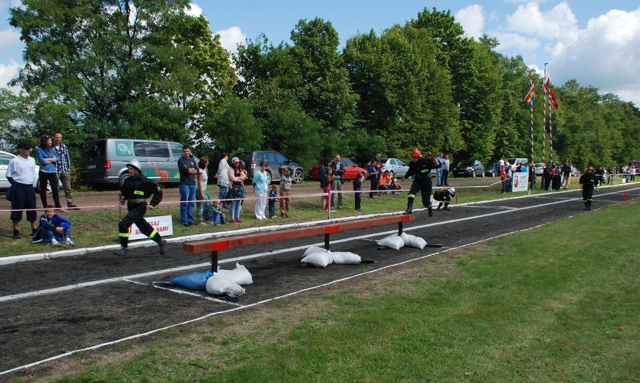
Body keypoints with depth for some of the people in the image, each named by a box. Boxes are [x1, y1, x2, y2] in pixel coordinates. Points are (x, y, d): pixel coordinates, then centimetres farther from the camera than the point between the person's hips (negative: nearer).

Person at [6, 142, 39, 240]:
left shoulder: (32, 160, 10)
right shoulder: (14, 161, -8)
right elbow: (9, 176, -5)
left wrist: (30, 182, 13)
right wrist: (17, 184, -3)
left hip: (30, 187, 5)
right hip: (19, 187, -5)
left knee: (32, 208, 10)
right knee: (17, 209, 1)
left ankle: (34, 229, 20)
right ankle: (16, 231, 10)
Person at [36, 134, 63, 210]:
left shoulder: (52, 149, 13)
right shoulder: (39, 150, -2)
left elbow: (57, 158, 4)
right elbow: (41, 161, -12)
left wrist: (47, 159, -8)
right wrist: (52, 160, 0)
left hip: (53, 171, 4)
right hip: (44, 172, -4)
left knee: (55, 189, -2)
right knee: (43, 189, 5)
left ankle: (58, 206, -3)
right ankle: (45, 206, 10)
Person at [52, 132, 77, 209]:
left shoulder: (64, 147, 12)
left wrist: (69, 168, 11)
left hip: (65, 171, 4)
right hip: (55, 171, -4)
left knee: (68, 188, 5)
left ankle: (70, 204, 9)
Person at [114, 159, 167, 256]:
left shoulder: (143, 181, -12)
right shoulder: (128, 181, 8)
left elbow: (158, 190, -7)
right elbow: (124, 191, 22)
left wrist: (153, 204, -10)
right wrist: (122, 198, 0)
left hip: (139, 207, -8)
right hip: (131, 207, 8)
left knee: (123, 224, -18)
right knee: (144, 227, 16)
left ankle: (124, 248, -8)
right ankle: (161, 242, 33)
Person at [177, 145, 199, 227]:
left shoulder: (192, 160, 16)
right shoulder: (181, 160, -1)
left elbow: (197, 170, 6)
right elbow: (186, 170, -16)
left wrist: (189, 170, -7)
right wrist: (193, 169, 0)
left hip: (192, 184, 6)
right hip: (184, 184, -6)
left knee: (191, 204, 8)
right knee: (184, 204, -6)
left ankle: (190, 220, 14)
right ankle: (184, 221, -3)